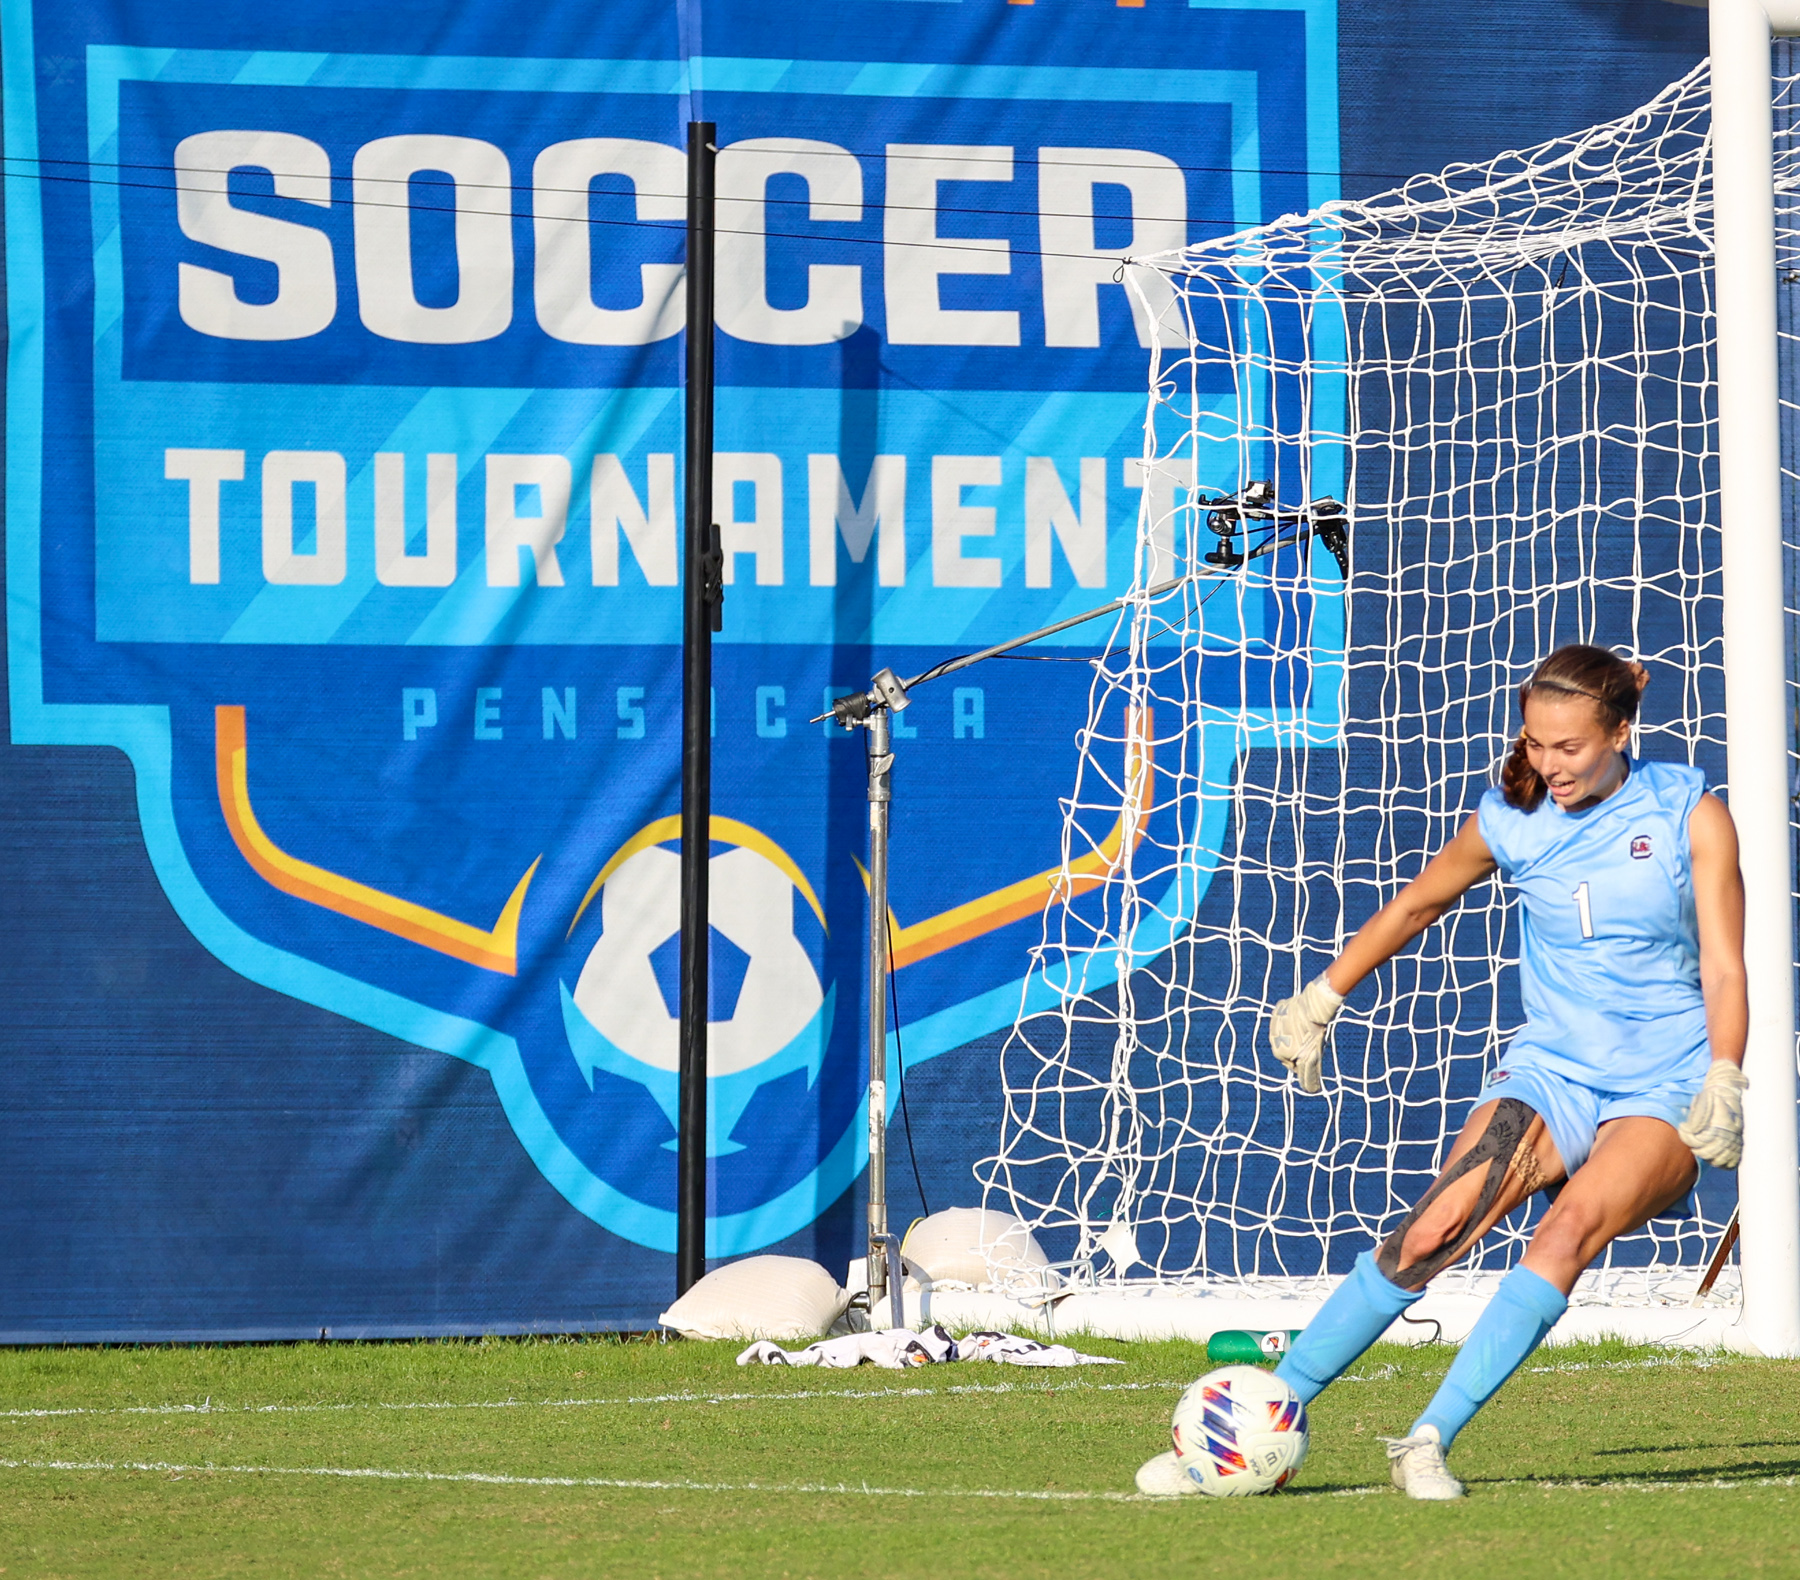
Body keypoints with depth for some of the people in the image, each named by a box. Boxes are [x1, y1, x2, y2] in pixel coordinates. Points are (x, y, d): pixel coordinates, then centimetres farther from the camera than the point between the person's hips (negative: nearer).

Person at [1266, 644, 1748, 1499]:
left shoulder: (1690, 814, -4)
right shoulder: (1511, 820, 2)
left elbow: (1722, 969, -6)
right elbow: (1416, 904, 20)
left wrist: (1724, 1079, -22)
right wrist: (1320, 999, 25)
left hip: (1663, 1088, -2)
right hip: (1550, 1068, 2)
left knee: (1570, 1229, -31)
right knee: (1430, 1233, -21)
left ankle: (1430, 1442, -34)